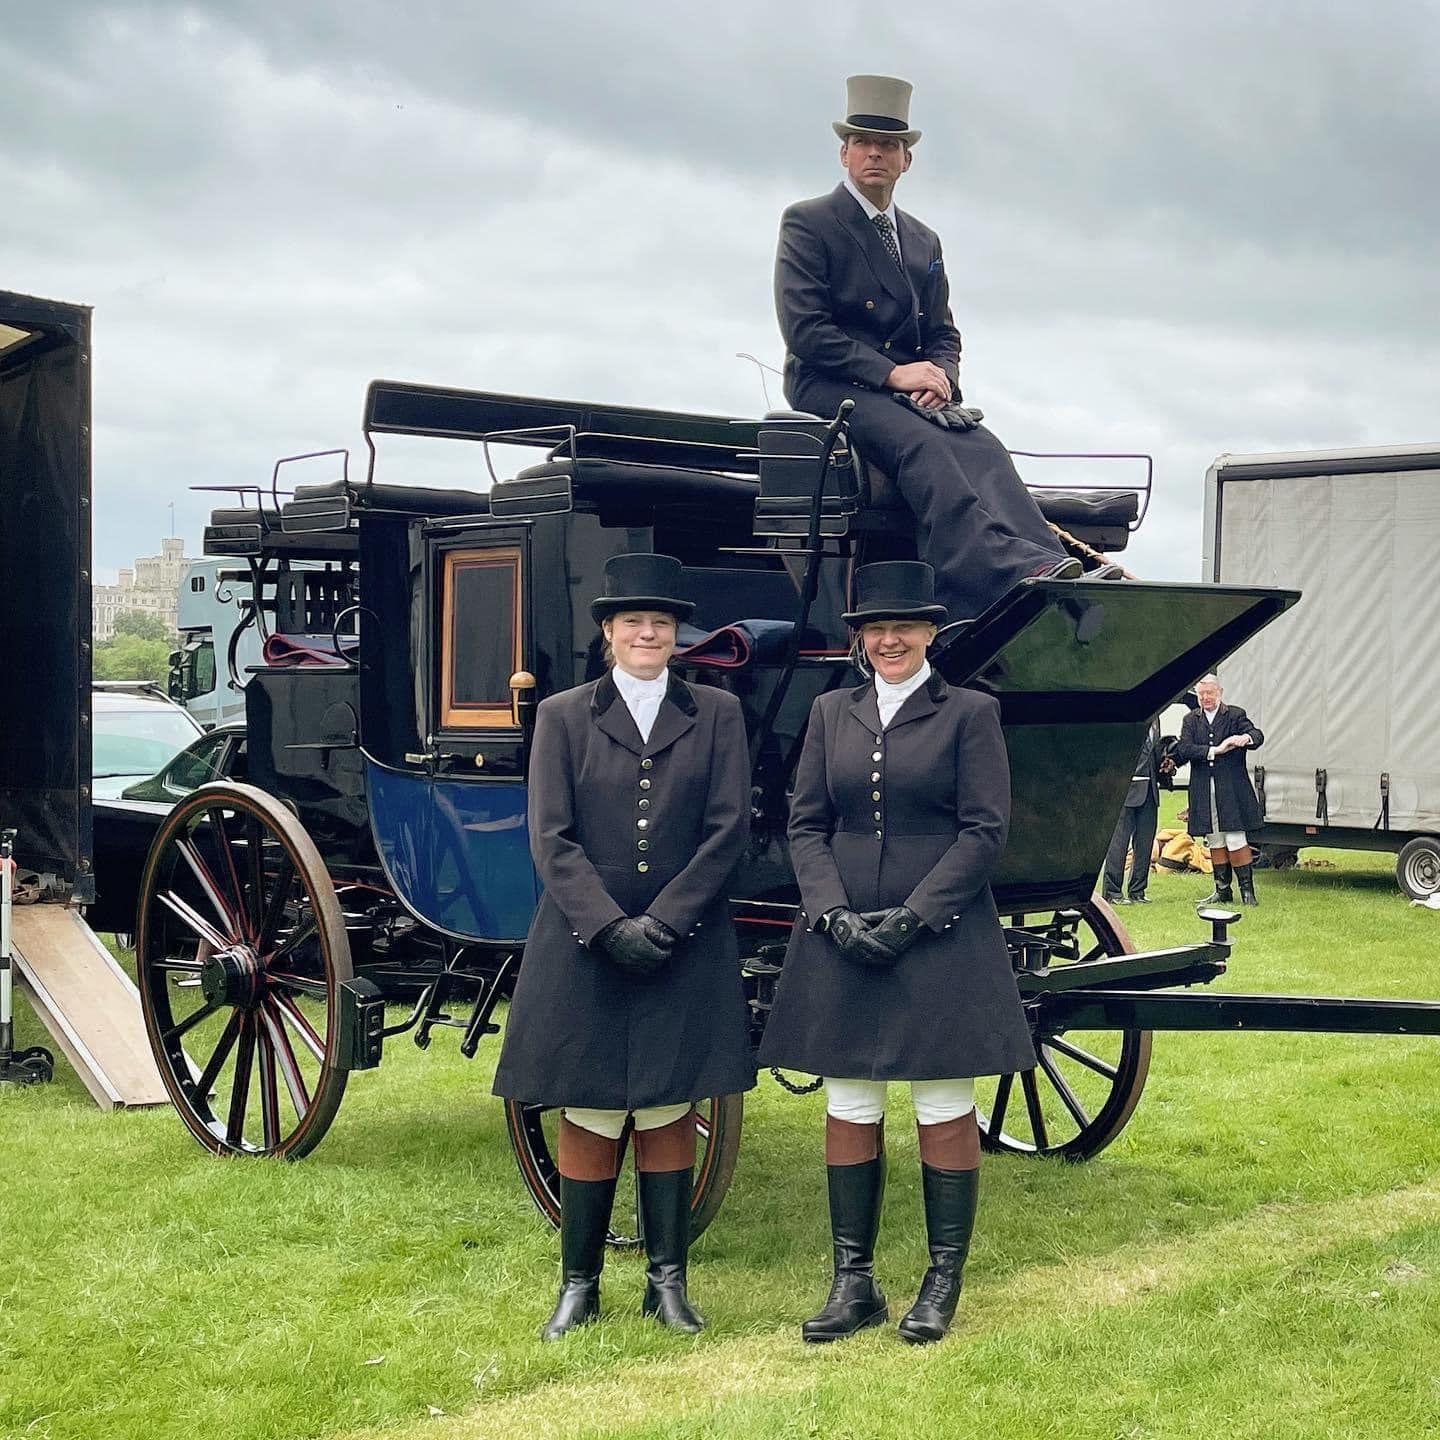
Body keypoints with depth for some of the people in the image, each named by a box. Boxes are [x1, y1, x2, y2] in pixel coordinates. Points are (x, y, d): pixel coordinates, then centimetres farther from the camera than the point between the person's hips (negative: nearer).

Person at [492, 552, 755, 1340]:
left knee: (669, 1111, 6)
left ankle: (668, 1279, 16)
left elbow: (726, 831, -2)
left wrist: (662, 922, -11)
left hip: (686, 946, 1)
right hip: (584, 944, 0)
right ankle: (578, 1283, 15)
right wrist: (611, 927, -14)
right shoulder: (563, 716, 4)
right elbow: (551, 840, -3)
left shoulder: (716, 715, 5)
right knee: (590, 1115, 4)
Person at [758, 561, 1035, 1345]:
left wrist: (913, 916, -13)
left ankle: (943, 1285, 15)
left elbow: (985, 831, -6)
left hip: (943, 941, -3)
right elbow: (805, 825, 8)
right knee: (848, 1110, 7)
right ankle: (853, 1282, 17)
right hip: (841, 940, 4)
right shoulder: (830, 714, 10)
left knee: (944, 1110, 3)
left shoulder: (969, 713, -1)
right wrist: (835, 913, -7)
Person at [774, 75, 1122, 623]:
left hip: (910, 392, 5)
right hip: (832, 389, -5)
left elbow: (943, 334, 22)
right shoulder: (807, 223, 3)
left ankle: (1047, 568, -49)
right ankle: (1020, 575, -54)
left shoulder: (924, 241, 23)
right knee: (925, 446, -34)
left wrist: (940, 377, -4)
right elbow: (805, 330, -8)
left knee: (981, 448, -27)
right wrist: (892, 373, -16)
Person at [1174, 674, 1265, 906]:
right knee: (1215, 842, 10)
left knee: (1236, 839, -7)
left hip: (1232, 789, -3)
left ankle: (1247, 891, 0)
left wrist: (1246, 737, -35)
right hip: (1203, 791, 3)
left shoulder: (1235, 715, 4)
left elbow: (1257, 736, -12)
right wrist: (1214, 751, -15)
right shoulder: (1191, 720, 12)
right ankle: (1222, 891, 18)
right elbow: (1184, 749, -4)